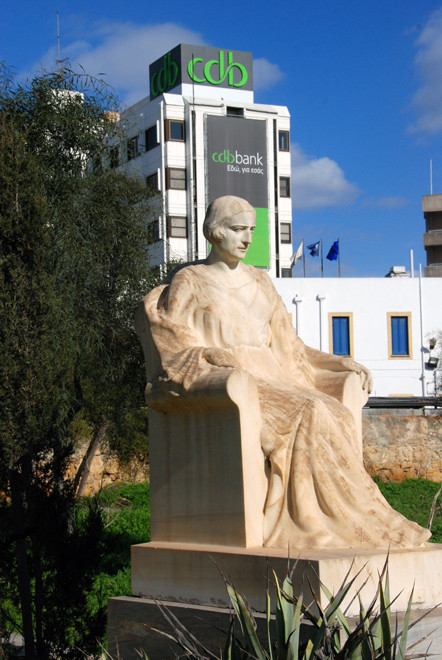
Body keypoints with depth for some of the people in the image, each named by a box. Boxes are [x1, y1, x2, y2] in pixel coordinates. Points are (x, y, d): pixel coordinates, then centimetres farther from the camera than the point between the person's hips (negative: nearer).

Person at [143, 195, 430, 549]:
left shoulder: (260, 283, 20)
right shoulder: (188, 282, 5)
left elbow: (289, 350, 20)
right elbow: (176, 352, -4)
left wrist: (345, 365, 8)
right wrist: (223, 365, -22)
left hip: (270, 382, 5)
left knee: (335, 417, -25)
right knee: (307, 416, -31)